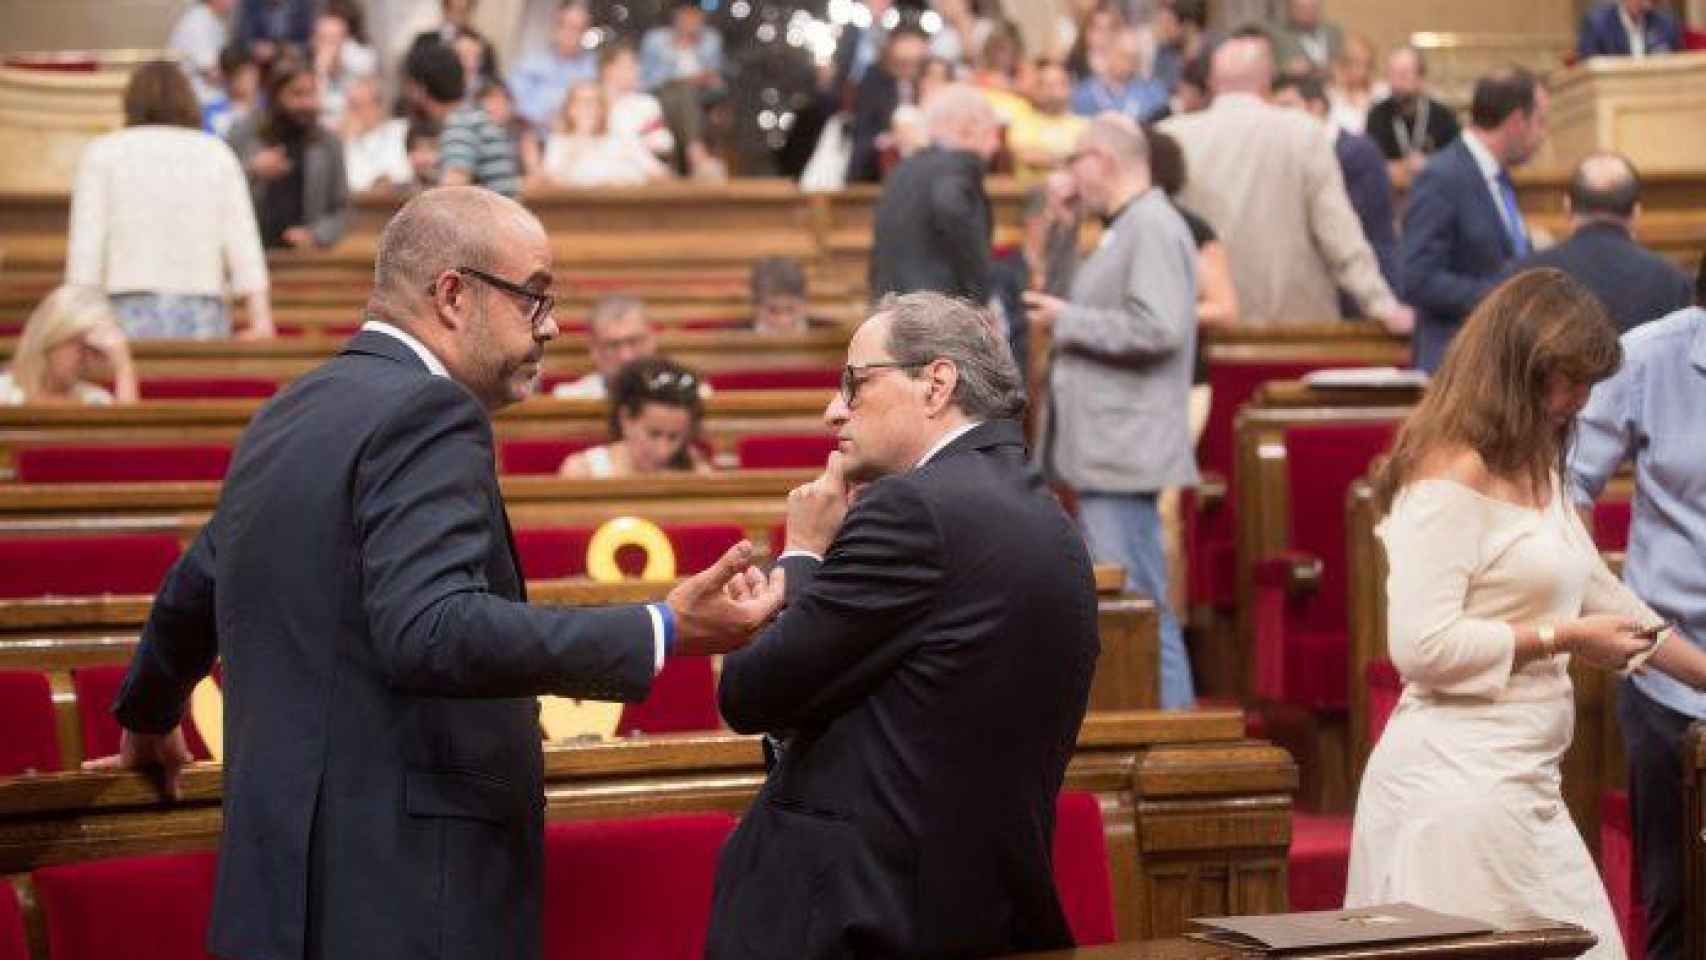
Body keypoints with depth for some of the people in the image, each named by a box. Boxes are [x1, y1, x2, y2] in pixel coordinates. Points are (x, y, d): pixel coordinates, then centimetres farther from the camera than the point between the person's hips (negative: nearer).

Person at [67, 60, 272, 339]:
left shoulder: (103, 152, 9)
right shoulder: (217, 152, 12)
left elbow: (86, 243, 0)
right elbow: (243, 242, 3)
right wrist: (261, 319, 0)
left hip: (129, 309, -1)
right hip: (203, 316, 1)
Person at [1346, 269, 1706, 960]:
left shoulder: (1539, 474, 18)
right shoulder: (1452, 476, -13)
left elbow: (1602, 594, 30)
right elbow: (1419, 644, -21)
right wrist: (1561, 637, -12)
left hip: (1522, 782, 9)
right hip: (1460, 779, -9)